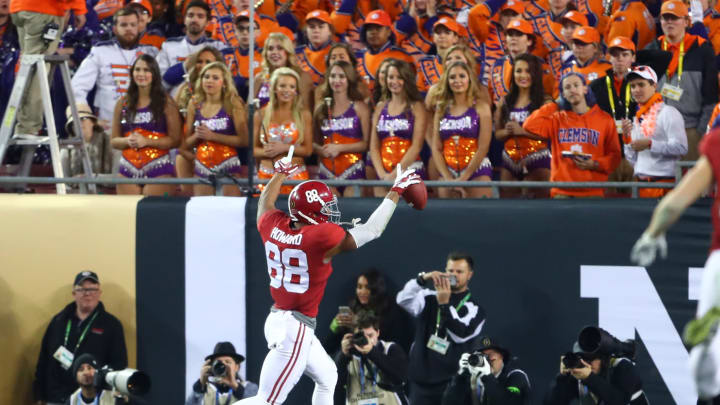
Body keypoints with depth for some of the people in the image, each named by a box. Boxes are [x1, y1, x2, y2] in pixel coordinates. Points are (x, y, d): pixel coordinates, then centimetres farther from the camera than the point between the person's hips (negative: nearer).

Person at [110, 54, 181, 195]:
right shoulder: (123, 104, 13)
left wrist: (146, 141, -13)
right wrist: (128, 141, -6)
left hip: (158, 169, -3)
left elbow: (175, 140, -4)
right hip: (128, 169, 3)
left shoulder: (166, 103, 2)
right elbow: (114, 141, 15)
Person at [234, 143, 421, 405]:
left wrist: (281, 173, 39)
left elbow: (265, 203, 22)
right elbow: (372, 231, -8)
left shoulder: (273, 227, -2)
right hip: (296, 328, -9)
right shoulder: (323, 237, -20)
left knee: (327, 376, 27)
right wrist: (396, 191, 2)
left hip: (276, 320, 9)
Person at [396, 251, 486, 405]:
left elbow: (461, 334, -14)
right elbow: (403, 300, -7)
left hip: (452, 383, -3)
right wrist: (422, 279, -21)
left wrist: (444, 304, -20)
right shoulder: (430, 298, 10)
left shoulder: (474, 309, 2)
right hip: (422, 380, 3)